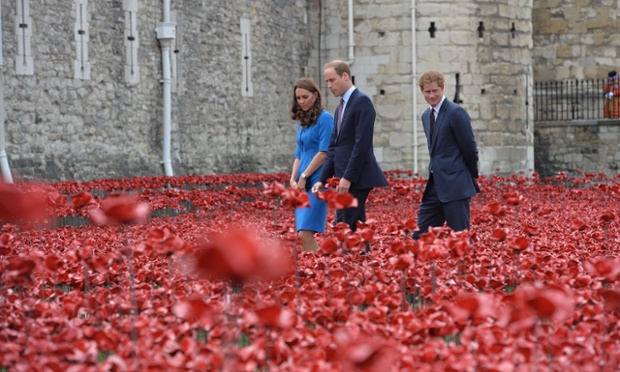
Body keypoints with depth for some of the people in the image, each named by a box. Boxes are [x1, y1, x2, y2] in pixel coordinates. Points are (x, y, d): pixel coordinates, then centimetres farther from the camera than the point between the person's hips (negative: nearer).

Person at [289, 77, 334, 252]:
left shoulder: (324, 118, -6)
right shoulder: (302, 122, 17)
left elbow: (324, 153, -13)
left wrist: (304, 176, -10)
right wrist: (293, 180, 4)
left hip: (316, 182, -8)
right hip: (302, 184, 8)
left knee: (305, 234, -17)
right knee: (303, 235, 3)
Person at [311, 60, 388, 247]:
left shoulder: (362, 102, -9)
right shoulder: (341, 107, 20)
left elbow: (362, 143, -17)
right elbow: (333, 147, 19)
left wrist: (347, 177, -20)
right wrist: (322, 180, 10)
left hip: (357, 178, -9)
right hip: (345, 178, 9)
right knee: (355, 231, 9)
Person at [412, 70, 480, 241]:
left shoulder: (456, 113, -12)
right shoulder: (426, 116, 14)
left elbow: (469, 148, -10)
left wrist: (472, 177, 1)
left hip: (455, 185, -8)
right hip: (435, 185, 8)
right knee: (420, 236, 7)